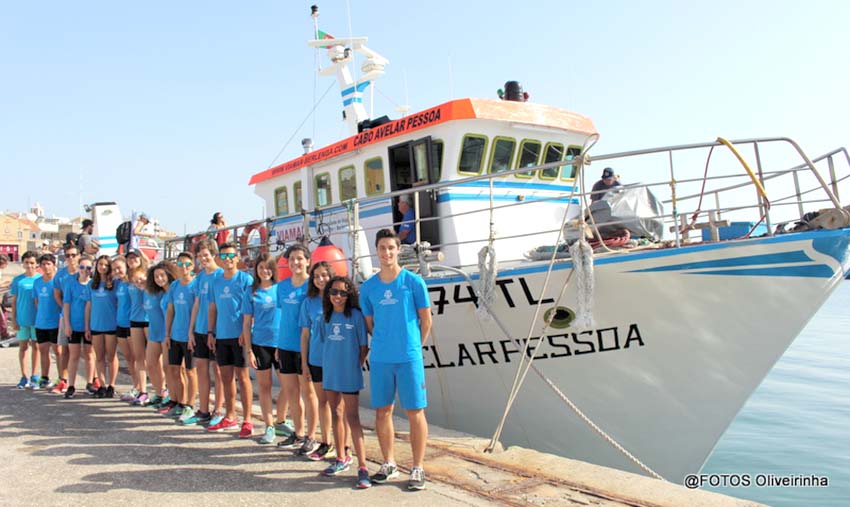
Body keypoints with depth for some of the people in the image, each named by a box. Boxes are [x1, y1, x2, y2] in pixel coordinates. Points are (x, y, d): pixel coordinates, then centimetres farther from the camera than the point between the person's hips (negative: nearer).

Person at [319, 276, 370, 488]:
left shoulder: (356, 316, -10)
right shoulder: (325, 316, 4)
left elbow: (364, 347, -5)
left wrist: (356, 367, -5)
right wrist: (329, 363, 7)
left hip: (349, 375, -5)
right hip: (330, 373, 6)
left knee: (352, 417, -8)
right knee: (336, 414, 15)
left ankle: (362, 467, -5)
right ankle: (341, 459, 29)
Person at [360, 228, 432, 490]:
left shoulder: (413, 281, -3)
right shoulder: (368, 286, 5)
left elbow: (426, 322, 2)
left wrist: (413, 346, 7)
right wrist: (384, 343, 11)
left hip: (409, 358, -3)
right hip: (380, 359, 3)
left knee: (415, 412, 2)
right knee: (382, 411, 10)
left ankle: (418, 468, 14)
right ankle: (389, 464, 26)